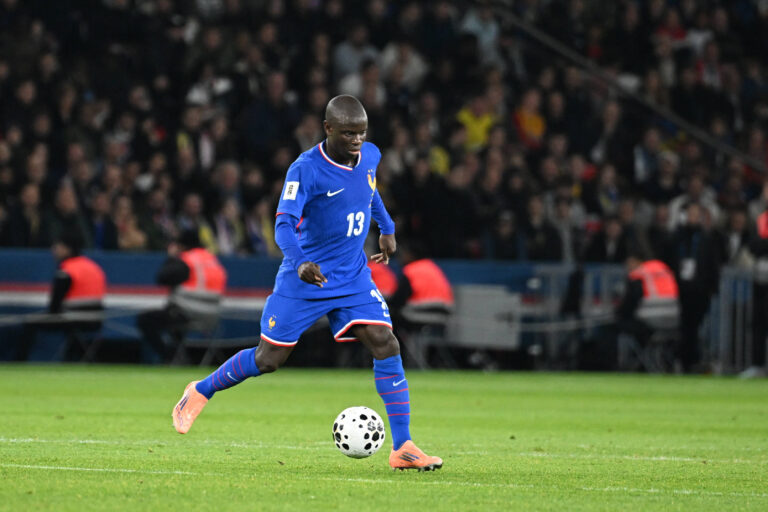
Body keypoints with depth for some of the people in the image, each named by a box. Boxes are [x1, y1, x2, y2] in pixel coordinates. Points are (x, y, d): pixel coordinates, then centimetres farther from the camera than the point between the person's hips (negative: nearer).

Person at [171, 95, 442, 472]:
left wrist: (386, 228, 30)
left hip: (352, 278, 4)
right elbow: (284, 224, -27)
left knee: (386, 345, -14)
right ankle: (201, 392, 31)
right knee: (269, 359, 3)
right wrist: (300, 263, -44)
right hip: (302, 281, -4)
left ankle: (403, 448, -13)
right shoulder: (306, 170, -19)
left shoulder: (370, 156, 0)